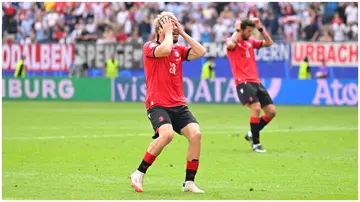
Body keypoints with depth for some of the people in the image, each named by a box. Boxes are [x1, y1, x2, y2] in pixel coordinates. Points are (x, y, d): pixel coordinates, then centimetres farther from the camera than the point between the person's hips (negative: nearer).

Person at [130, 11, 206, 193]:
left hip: (179, 105, 6)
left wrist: (183, 33, 6)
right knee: (167, 134, -30)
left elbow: (200, 52, 3)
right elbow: (165, 50, -23)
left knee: (195, 134, -16)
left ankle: (189, 182, -5)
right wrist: (168, 33, -6)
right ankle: (139, 174, -14)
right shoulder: (150, 47, -1)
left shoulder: (179, 50, 16)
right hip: (157, 104, -6)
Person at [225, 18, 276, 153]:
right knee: (256, 108, -25)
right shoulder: (233, 42, -1)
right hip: (243, 82, -7)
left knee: (271, 111, 2)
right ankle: (255, 143, -14)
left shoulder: (250, 42, 17)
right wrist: (236, 30, -12)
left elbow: (269, 43, 15)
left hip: (256, 82, 7)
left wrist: (260, 28, 8)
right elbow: (230, 44, -26)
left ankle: (252, 134, 20)